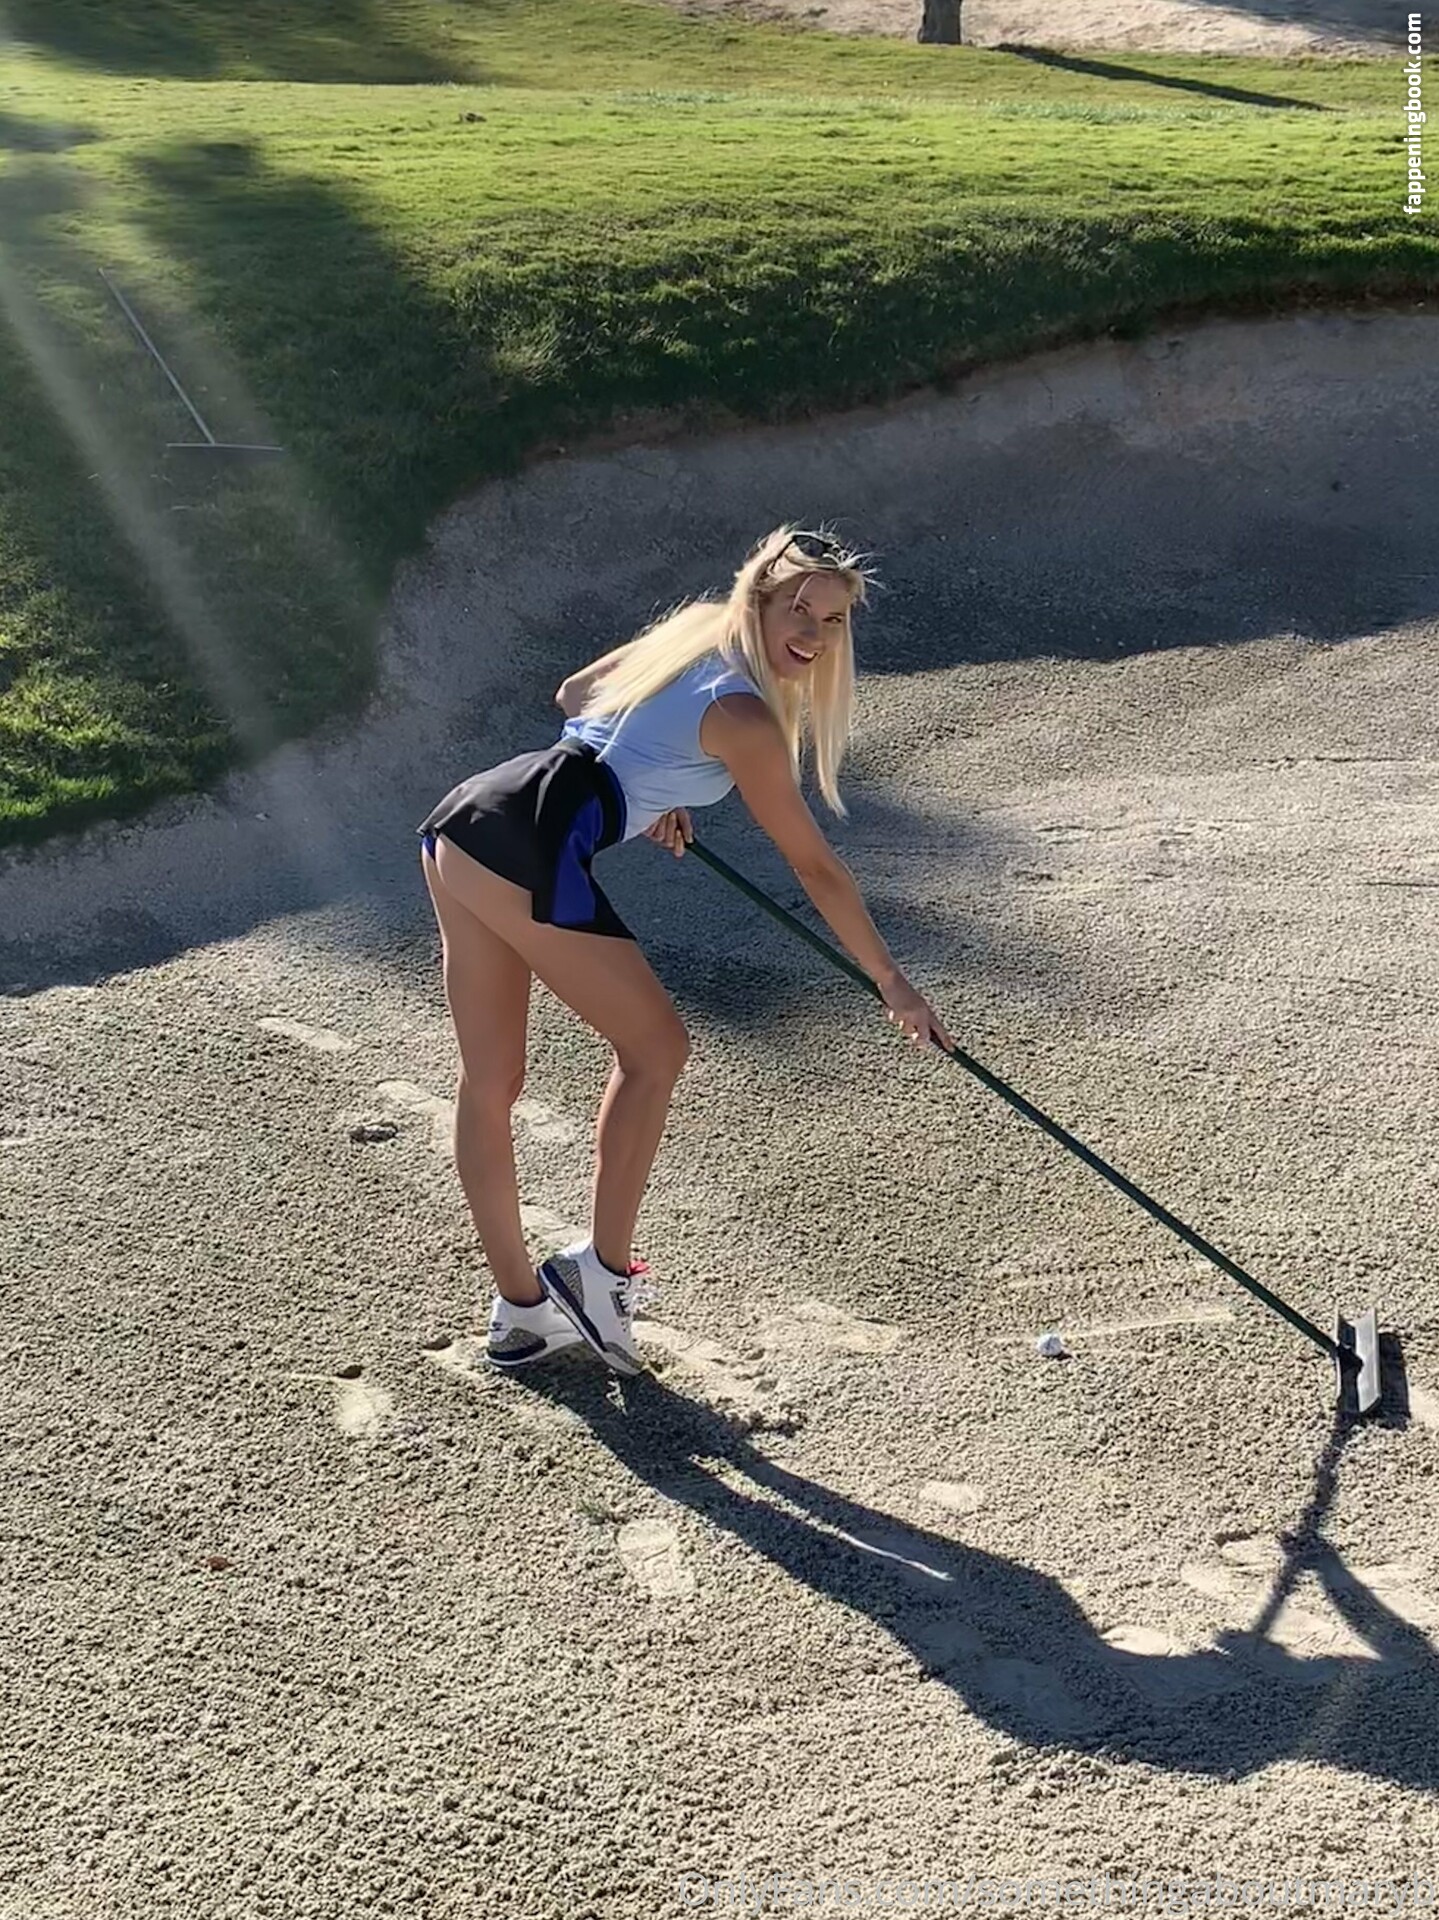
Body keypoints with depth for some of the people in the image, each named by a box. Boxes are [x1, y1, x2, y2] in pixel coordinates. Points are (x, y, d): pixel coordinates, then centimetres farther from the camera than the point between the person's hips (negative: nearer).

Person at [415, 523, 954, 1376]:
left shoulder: (693, 628, 17)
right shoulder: (743, 716, -7)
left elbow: (576, 692, 33)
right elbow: (817, 870, -3)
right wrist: (895, 986, 4)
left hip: (460, 821, 9)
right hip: (531, 854, -9)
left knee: (490, 1083, 13)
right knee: (656, 1050, 7)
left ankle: (521, 1309, 26)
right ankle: (602, 1272, 13)